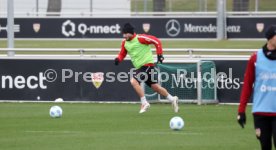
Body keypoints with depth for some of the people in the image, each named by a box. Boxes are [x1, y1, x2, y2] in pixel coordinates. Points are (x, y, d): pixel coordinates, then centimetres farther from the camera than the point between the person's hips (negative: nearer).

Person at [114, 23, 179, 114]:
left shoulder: (140, 38, -16)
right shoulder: (124, 43, 5)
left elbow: (156, 41, -13)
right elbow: (122, 54, 16)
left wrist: (159, 55, -15)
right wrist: (118, 59, -6)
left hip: (147, 64, -8)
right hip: (139, 67, 8)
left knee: (134, 81, -22)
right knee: (155, 87, 13)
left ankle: (144, 103, -12)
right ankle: (172, 99, 28)